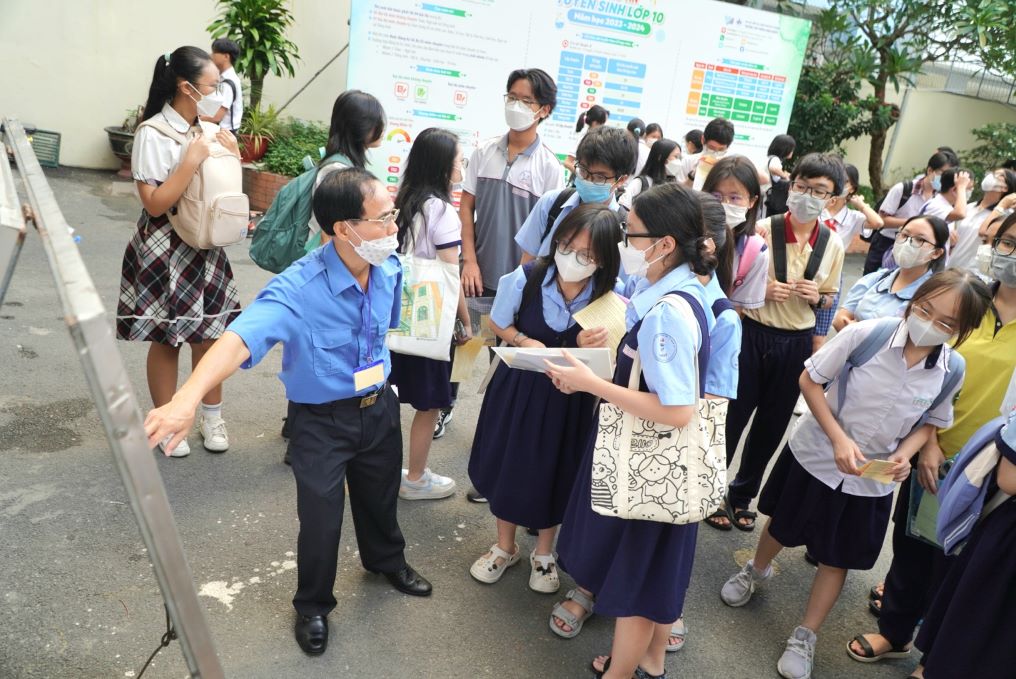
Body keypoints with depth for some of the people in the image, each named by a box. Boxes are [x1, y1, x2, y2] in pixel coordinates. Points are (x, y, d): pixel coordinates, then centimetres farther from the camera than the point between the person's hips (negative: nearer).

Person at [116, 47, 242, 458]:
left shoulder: (210, 130, 4)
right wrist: (192, 160, -24)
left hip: (207, 249, 6)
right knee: (166, 338, 5)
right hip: (166, 252, -6)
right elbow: (155, 204, -19)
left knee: (209, 333, 12)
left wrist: (232, 157, -4)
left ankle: (212, 417, 28)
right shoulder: (153, 134, -14)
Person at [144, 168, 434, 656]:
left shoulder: (390, 269, -11)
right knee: (320, 518, 6)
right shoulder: (298, 289, -30)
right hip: (321, 419, -5)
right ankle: (313, 606, 38)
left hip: (379, 407, 5)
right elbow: (240, 339, -44)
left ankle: (386, 560, 58)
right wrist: (187, 397, -60)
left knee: (380, 496, 25)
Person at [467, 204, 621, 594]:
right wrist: (525, 342, -21)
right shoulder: (525, 279, -20)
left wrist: (592, 349, -34)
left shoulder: (611, 301, -22)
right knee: (507, 467, 16)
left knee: (554, 476, 16)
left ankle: (544, 554, 44)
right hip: (518, 388, 1)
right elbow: (499, 324, -1)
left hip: (569, 399, -1)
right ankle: (505, 547, 44)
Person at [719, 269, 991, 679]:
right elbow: (810, 380, -16)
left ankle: (805, 637, 33)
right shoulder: (866, 334, -26)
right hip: (814, 454, -1)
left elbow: (930, 422, 3)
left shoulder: (952, 371, -14)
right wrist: (839, 438, -24)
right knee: (781, 526, 21)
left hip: (870, 480, 2)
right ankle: (756, 571, 53)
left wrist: (904, 455, -17)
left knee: (837, 559, 13)